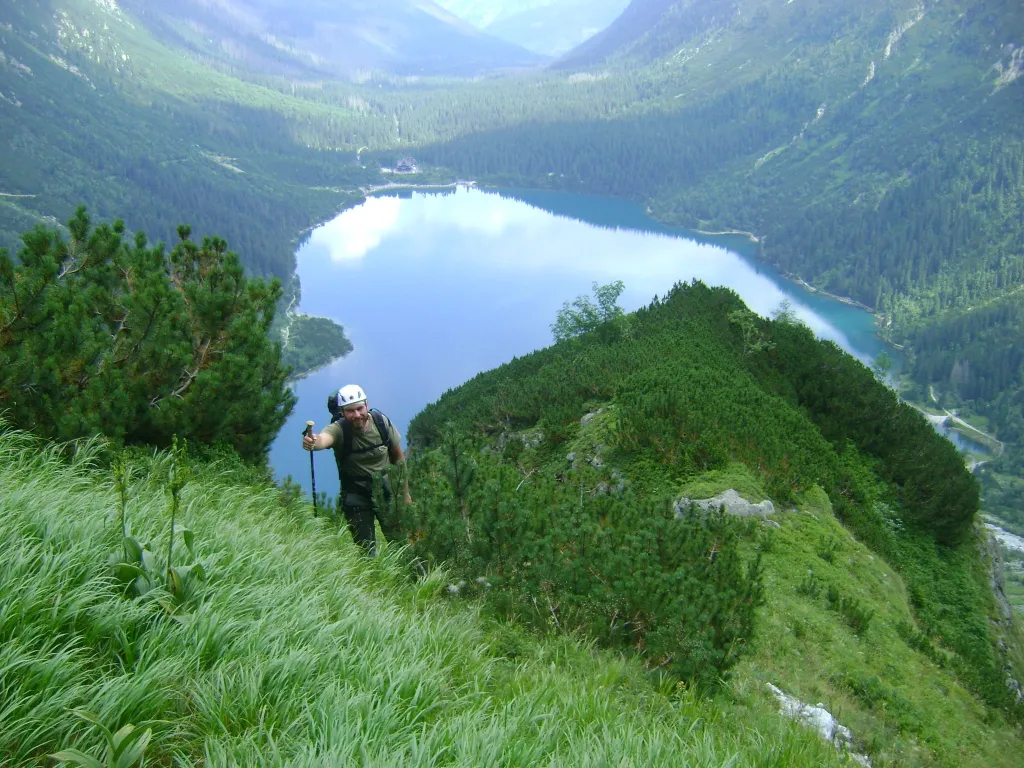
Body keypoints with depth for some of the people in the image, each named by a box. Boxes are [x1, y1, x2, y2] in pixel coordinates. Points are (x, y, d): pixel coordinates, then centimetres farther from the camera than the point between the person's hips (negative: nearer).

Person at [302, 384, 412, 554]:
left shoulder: (382, 422, -13)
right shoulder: (338, 429, -21)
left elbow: (398, 456, 0)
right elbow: (324, 438, -46)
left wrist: (405, 493, 4)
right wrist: (313, 442, -70)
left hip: (386, 491, 2)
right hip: (356, 496, -1)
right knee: (366, 549, 4)